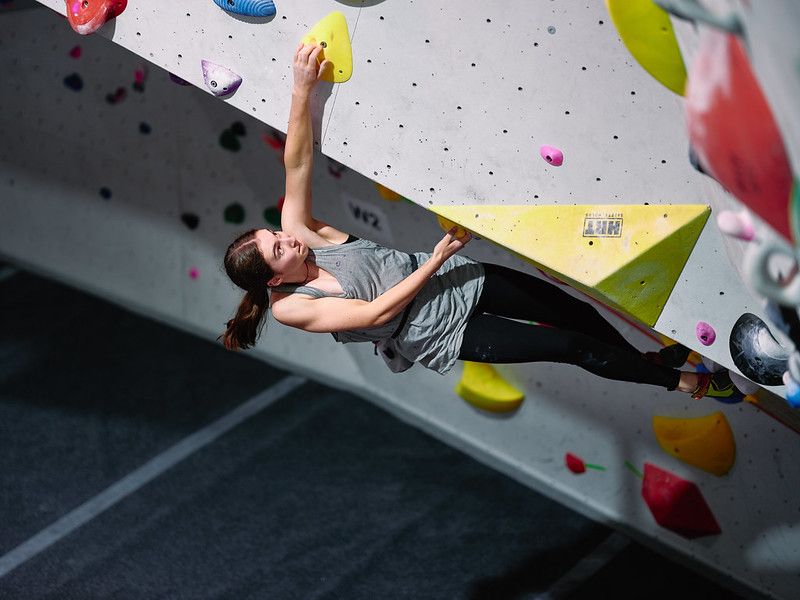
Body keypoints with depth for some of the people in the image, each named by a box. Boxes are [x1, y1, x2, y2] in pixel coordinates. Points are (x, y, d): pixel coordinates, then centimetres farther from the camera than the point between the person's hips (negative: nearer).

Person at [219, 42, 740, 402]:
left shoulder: (296, 229, -4)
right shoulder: (290, 307, -19)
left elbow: (298, 162, -14)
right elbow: (376, 311, -22)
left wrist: (303, 88, -27)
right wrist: (437, 258, -20)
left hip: (456, 280, 6)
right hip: (441, 334, -5)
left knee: (574, 311, 5)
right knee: (569, 347, -5)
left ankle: (643, 359, 33)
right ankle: (679, 382, 14)